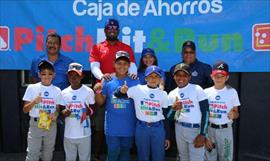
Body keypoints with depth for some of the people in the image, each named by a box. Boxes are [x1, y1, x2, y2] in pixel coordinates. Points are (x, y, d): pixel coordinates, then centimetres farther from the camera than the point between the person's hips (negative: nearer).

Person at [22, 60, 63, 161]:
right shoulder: (32, 88, -6)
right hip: (35, 124, -2)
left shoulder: (57, 90, -1)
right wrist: (34, 101, -22)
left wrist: (55, 114, -16)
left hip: (51, 125, 2)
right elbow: (25, 110, -5)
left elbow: (58, 109, 6)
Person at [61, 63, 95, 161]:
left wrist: (89, 111, -23)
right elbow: (61, 110, 12)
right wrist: (63, 113, -10)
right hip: (69, 134, 3)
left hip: (84, 134, -3)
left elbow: (93, 110, -1)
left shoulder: (88, 91, -8)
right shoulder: (64, 93, 2)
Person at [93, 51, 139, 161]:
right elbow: (100, 102, 1)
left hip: (128, 126, 1)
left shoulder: (135, 82, -3)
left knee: (125, 152, 18)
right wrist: (98, 91, -15)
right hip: (112, 126, 0)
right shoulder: (108, 81, -2)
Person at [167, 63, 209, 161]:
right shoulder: (172, 94, 4)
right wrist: (173, 108, -15)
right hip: (179, 129, 4)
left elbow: (205, 112, -10)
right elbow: (168, 117, 5)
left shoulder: (197, 89, -8)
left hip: (196, 129, -4)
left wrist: (202, 134, -14)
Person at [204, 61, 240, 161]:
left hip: (225, 130, -1)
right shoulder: (206, 92, -2)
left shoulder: (232, 92, -4)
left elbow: (236, 113, 5)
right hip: (209, 129, 1)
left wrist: (233, 114, -20)